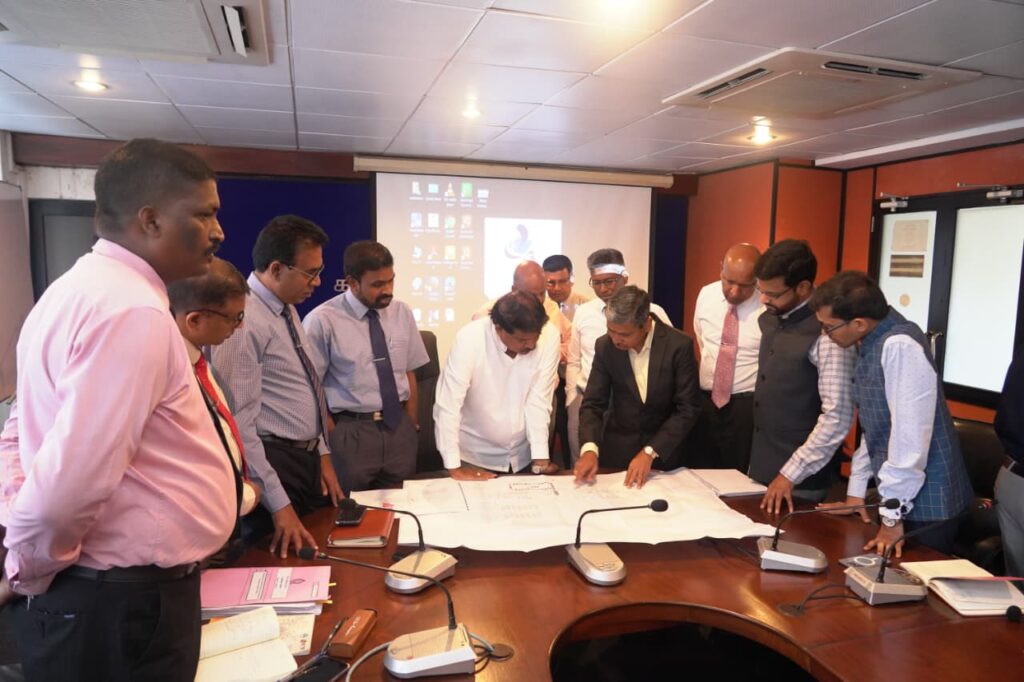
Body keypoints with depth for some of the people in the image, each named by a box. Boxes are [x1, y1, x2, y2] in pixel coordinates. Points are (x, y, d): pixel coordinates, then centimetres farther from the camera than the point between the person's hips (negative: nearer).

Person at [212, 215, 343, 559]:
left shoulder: (287, 309, 8)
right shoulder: (244, 320, -21)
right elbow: (238, 421, -23)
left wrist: (322, 455, 13)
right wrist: (278, 503, -21)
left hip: (309, 459, 9)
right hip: (275, 463, -9)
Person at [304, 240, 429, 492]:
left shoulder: (402, 313, 3)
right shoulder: (322, 321, -12)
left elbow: (409, 373, 8)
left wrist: (412, 426, 6)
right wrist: (332, 437, -5)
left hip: (399, 427, 4)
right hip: (351, 432, -4)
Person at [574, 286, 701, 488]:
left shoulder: (679, 345, -18)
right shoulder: (605, 346, -11)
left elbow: (688, 409, -15)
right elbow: (593, 404, -9)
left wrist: (650, 452, -22)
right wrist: (590, 448, -26)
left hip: (664, 449, -1)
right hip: (618, 448, 2)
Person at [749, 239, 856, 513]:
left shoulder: (827, 333, -19)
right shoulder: (770, 319, 4)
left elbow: (837, 417, -20)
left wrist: (790, 473, -17)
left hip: (799, 477, -7)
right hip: (761, 462, 7)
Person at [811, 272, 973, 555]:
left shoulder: (900, 345, -24)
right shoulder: (869, 344, 4)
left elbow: (910, 434, -25)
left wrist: (893, 513, -18)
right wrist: (856, 490, 13)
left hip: (925, 500, -8)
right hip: (892, 494, 8)